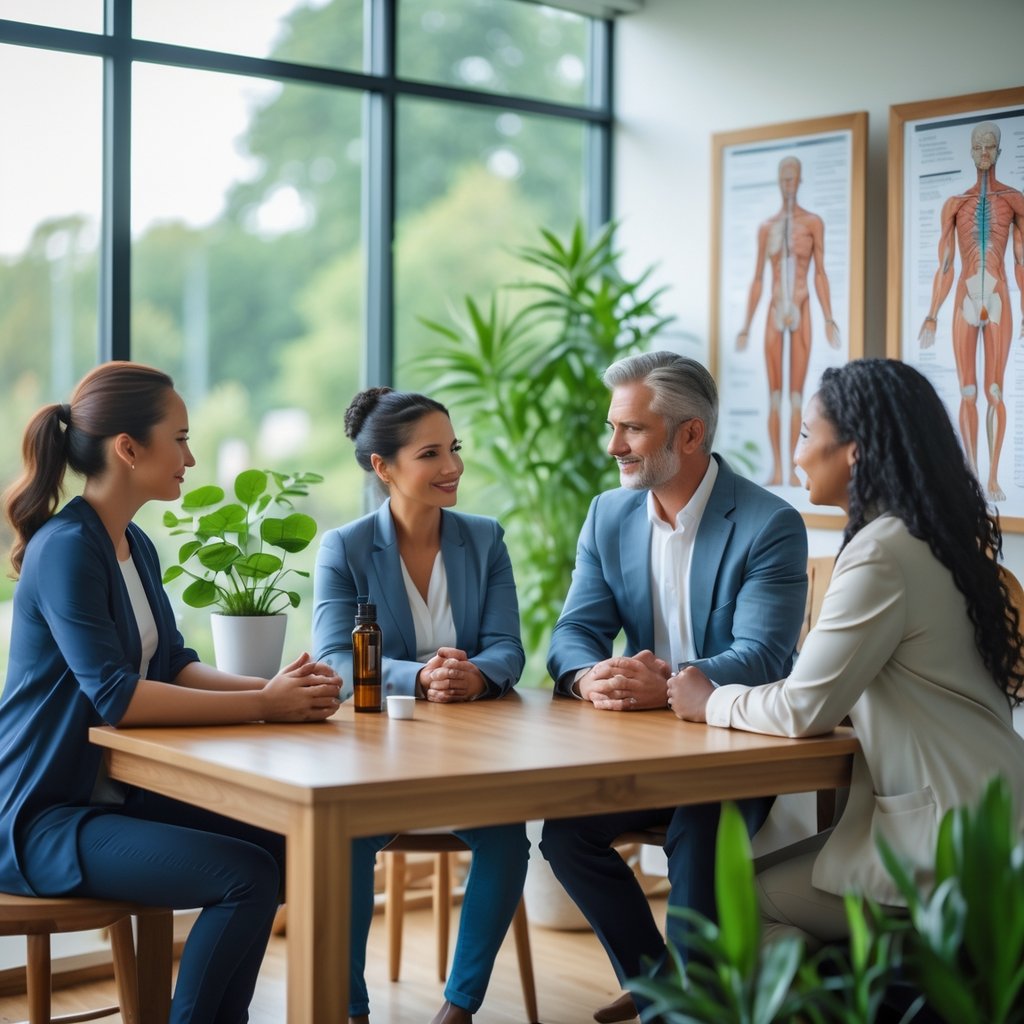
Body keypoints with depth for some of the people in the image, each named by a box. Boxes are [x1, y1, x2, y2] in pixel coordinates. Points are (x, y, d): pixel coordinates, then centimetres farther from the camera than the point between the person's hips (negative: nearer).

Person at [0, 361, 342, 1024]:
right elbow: (116, 695, -27)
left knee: (276, 844, -1)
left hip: (115, 794, 9)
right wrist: (263, 705, -24)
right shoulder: (66, 547, -18)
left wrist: (276, 689, -10)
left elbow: (175, 667, 8)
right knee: (247, 876, -21)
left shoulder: (136, 546, 11)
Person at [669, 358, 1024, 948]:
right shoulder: (927, 535, 12)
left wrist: (711, 703, -1)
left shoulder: (883, 553, -19)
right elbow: (839, 689, 17)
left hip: (948, 845, -9)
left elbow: (805, 710, -18)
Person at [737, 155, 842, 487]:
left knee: (797, 395, -1)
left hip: (802, 312, -2)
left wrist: (829, 319, -8)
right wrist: (746, 326, 8)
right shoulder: (766, 227, 10)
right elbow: (757, 279, 12)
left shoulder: (814, 222, 1)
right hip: (774, 313, 2)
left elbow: (821, 273, -1)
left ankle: (793, 469, 2)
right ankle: (776, 469, 4)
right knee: (774, 396, 0)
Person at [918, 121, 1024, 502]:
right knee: (968, 393, 2)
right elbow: (944, 266, 7)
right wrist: (932, 316, 3)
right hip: (965, 303, 1)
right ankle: (972, 476, 6)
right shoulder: (954, 204, 6)